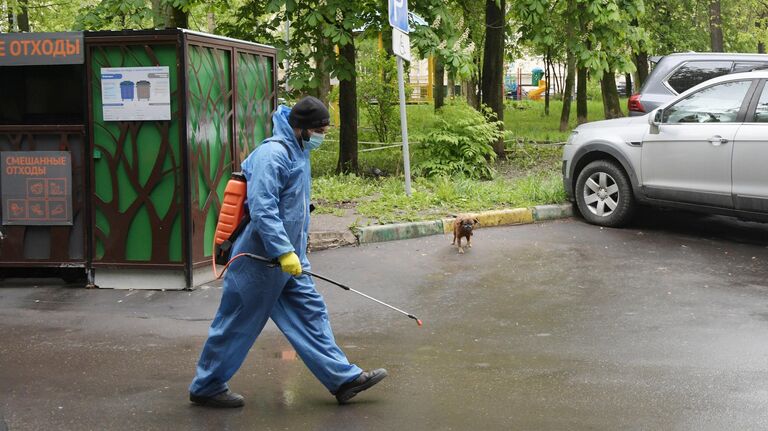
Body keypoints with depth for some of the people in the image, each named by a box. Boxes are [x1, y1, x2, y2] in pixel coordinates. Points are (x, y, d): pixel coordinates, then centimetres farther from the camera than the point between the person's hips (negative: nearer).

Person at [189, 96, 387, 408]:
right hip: (261, 260, -10)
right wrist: (285, 252, -28)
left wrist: (296, 250, 24)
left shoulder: (298, 152, 12)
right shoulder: (272, 154, -20)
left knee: (311, 312, 9)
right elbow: (262, 210, -27)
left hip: (288, 258, 10)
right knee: (239, 324, 2)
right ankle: (206, 387, 15)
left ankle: (343, 379, 12)